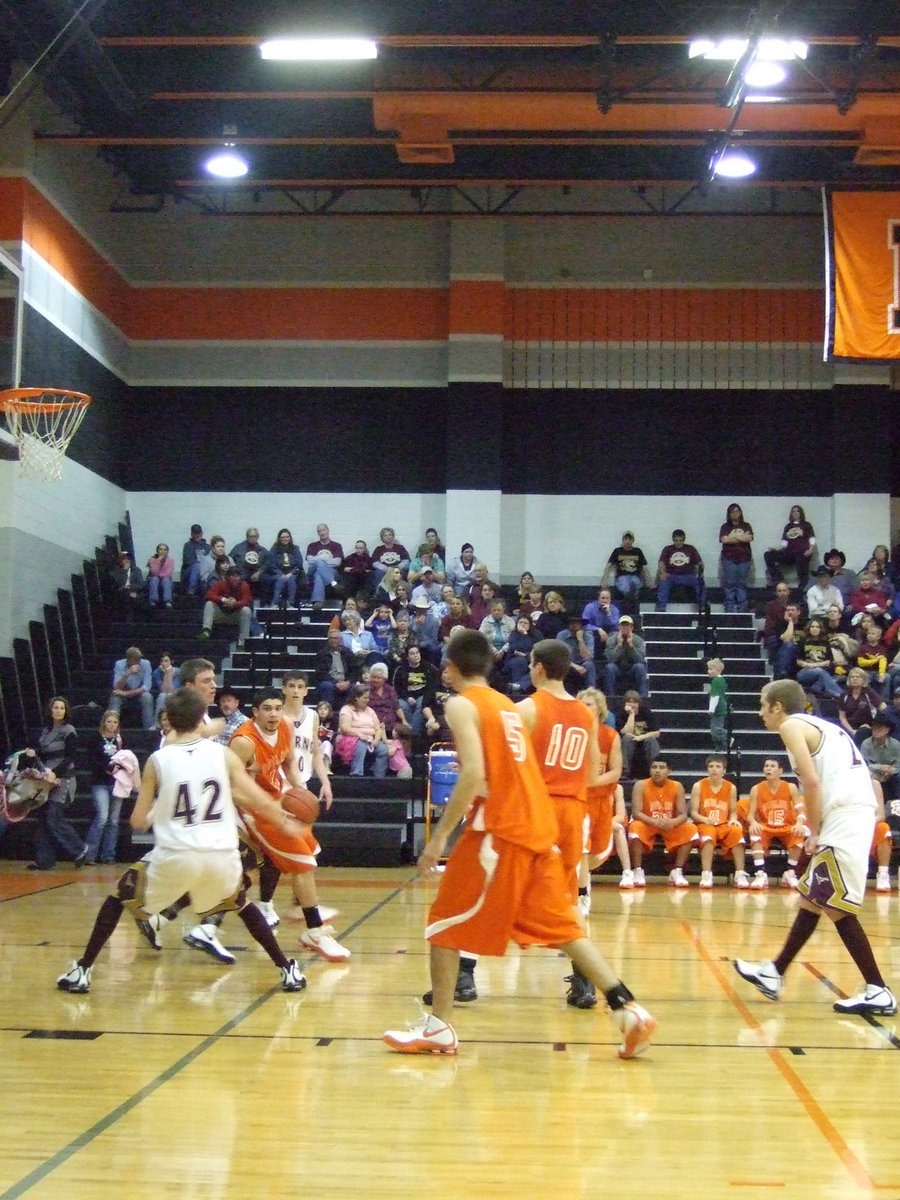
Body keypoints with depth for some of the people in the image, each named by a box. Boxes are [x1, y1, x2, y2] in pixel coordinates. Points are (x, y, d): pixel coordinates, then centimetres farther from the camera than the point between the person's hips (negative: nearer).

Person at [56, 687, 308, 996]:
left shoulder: (157, 760, 1)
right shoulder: (224, 754, 4)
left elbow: (138, 821, 4)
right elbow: (259, 801, 6)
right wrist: (284, 820, 26)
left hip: (175, 856, -2)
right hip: (221, 856, 2)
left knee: (120, 898, 22)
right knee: (242, 905, 30)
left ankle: (81, 971, 17)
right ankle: (288, 971, 24)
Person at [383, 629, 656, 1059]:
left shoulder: (462, 704, -4)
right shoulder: (509, 706, 20)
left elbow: (474, 774, -17)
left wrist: (440, 836, -15)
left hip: (499, 829, -8)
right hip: (539, 827, 8)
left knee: (443, 924, 6)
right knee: (561, 927, 12)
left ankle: (438, 1029, 8)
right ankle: (629, 1011, 5)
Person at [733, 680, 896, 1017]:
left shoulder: (791, 725, -3)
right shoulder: (821, 725, 24)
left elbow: (812, 781, -15)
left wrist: (814, 832, -6)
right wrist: (819, 830, 14)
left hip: (843, 818, -10)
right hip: (857, 813, 10)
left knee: (837, 908, -4)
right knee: (811, 898, 17)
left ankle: (879, 992, -2)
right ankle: (774, 975, 27)